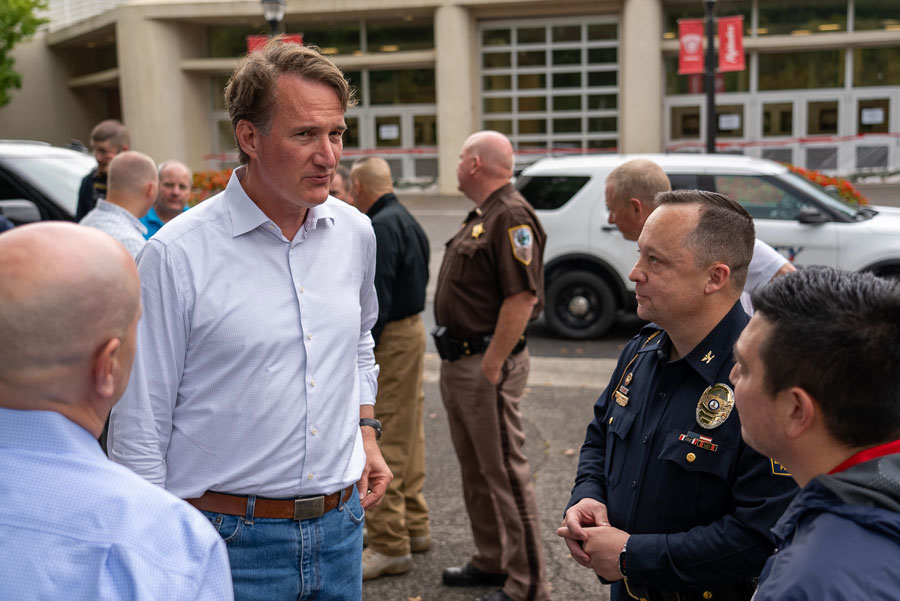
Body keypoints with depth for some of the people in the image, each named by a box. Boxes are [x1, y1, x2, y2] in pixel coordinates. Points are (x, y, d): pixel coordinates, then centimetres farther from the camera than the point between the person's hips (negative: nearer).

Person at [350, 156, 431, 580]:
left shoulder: (381, 228, -17)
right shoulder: (407, 221, 15)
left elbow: (377, 299, -23)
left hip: (390, 339, -11)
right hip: (412, 329, 11)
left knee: (381, 444, -6)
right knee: (407, 437, 17)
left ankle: (389, 545, -1)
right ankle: (414, 527, 28)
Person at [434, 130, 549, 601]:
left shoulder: (511, 217, -17)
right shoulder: (480, 217, 16)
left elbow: (522, 298, -25)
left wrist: (490, 368, -24)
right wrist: (457, 361, 16)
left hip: (487, 364, -11)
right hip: (458, 362, 11)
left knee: (506, 473, -4)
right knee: (475, 469, 20)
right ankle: (491, 561, 34)